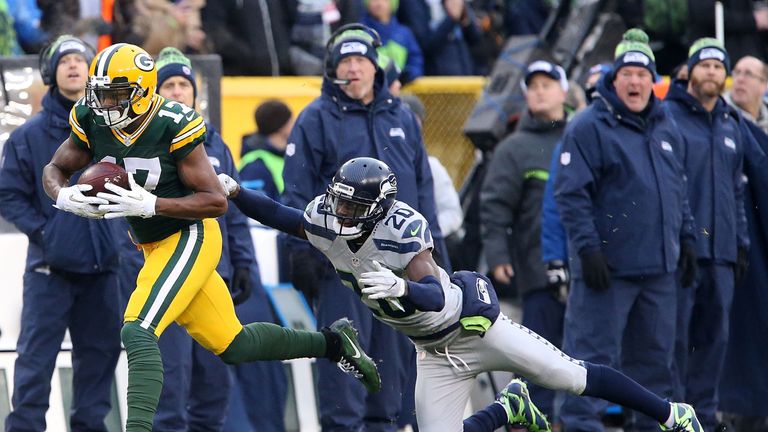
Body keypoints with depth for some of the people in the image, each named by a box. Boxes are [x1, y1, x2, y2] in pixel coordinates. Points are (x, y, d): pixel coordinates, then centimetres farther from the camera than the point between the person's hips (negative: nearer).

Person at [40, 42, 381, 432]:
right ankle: (333, 343, 35)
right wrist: (65, 198, -18)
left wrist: (149, 205, -33)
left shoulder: (173, 126, -23)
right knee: (231, 345, 17)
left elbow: (216, 201, -22)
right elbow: (54, 170, 6)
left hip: (190, 238, -7)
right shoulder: (91, 123, -7)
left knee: (138, 332, -25)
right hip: (154, 246, 7)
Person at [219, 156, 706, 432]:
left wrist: (403, 289, -58)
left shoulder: (402, 229, -31)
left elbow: (436, 296, -38)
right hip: (437, 354, 6)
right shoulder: (326, 223, -11)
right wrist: (235, 192, -10)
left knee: (575, 378, -2)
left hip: (476, 326, -6)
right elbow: (278, 215, 4)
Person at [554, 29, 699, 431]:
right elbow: (571, 194, -12)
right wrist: (587, 248, -18)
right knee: (594, 351, -8)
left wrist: (686, 240, 18)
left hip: (659, 268, 7)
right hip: (608, 265, -7)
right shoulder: (589, 127, -7)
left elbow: (679, 192, 26)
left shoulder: (666, 129, 16)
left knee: (655, 353, 12)